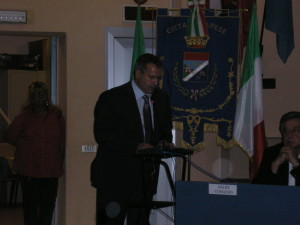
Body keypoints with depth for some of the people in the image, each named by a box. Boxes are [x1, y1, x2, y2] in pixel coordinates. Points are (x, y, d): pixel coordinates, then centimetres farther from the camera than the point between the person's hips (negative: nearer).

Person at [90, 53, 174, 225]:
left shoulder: (161, 98, 11)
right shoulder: (111, 98, -8)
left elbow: (165, 130, 21)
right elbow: (102, 134, -15)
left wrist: (165, 143, -4)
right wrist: (135, 147, -24)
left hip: (145, 177, 5)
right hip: (115, 177, -5)